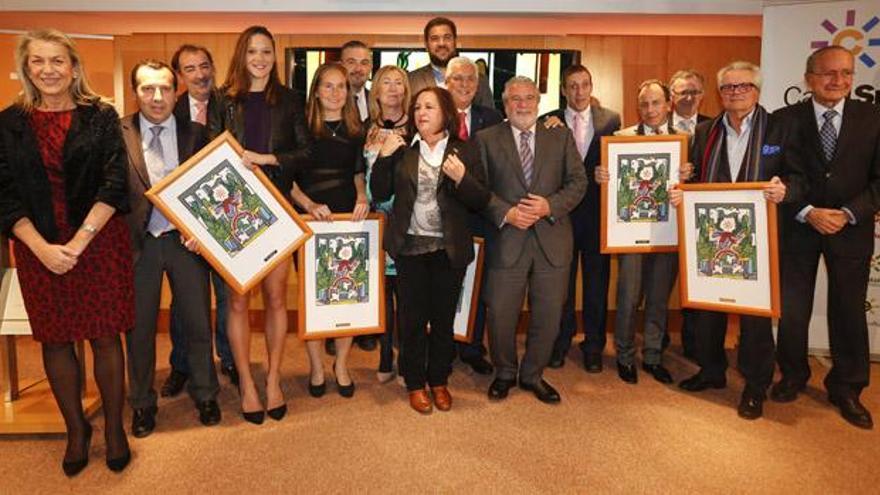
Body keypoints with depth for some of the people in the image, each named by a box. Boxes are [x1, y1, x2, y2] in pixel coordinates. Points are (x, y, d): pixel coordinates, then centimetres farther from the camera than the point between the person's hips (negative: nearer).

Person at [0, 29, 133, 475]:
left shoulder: (101, 117, 0)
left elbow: (114, 184, -8)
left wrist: (78, 242, -16)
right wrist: (43, 248, -13)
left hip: (100, 242, -2)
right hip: (37, 248, 2)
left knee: (104, 337, 4)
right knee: (55, 341, 10)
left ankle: (114, 427, 21)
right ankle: (76, 428, 28)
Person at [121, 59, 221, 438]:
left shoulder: (196, 133, 2)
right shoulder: (118, 133, -3)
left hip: (185, 239, 1)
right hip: (137, 242, -1)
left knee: (198, 321, 11)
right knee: (139, 327, 12)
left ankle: (205, 395, 32)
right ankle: (142, 404, 32)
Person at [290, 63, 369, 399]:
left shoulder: (356, 130, 8)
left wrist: (362, 197, -3)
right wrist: (309, 205, -16)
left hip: (349, 219, 3)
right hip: (310, 220, -2)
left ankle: (341, 365, 22)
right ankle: (316, 367, 20)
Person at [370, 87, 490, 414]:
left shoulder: (465, 153, 2)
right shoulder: (402, 151, 5)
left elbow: (481, 201, -3)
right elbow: (380, 194, 2)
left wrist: (462, 178, -20)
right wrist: (384, 157, -10)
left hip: (450, 249, 0)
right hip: (410, 246, 1)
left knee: (444, 319, 11)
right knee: (413, 319, 7)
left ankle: (439, 381, 29)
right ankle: (415, 383, 24)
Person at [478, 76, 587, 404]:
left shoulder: (561, 136, 10)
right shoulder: (487, 139, 5)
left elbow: (578, 181, 5)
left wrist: (550, 206, -11)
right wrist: (506, 213, -15)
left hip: (552, 239, 2)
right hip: (506, 240, -2)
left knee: (548, 315, 9)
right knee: (500, 314, 4)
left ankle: (533, 375, 30)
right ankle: (504, 373, 29)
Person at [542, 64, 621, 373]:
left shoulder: (610, 120, 2)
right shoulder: (549, 123, 0)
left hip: (597, 212, 1)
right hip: (562, 212, 0)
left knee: (597, 281, 10)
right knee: (561, 280, 10)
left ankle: (593, 345, 26)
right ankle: (561, 342, 27)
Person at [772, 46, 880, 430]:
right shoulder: (785, 120, -3)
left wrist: (848, 214, -14)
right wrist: (808, 213, -15)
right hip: (798, 228, -1)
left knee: (849, 312, 8)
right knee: (791, 309, 8)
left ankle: (846, 388, 25)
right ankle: (793, 375, 28)